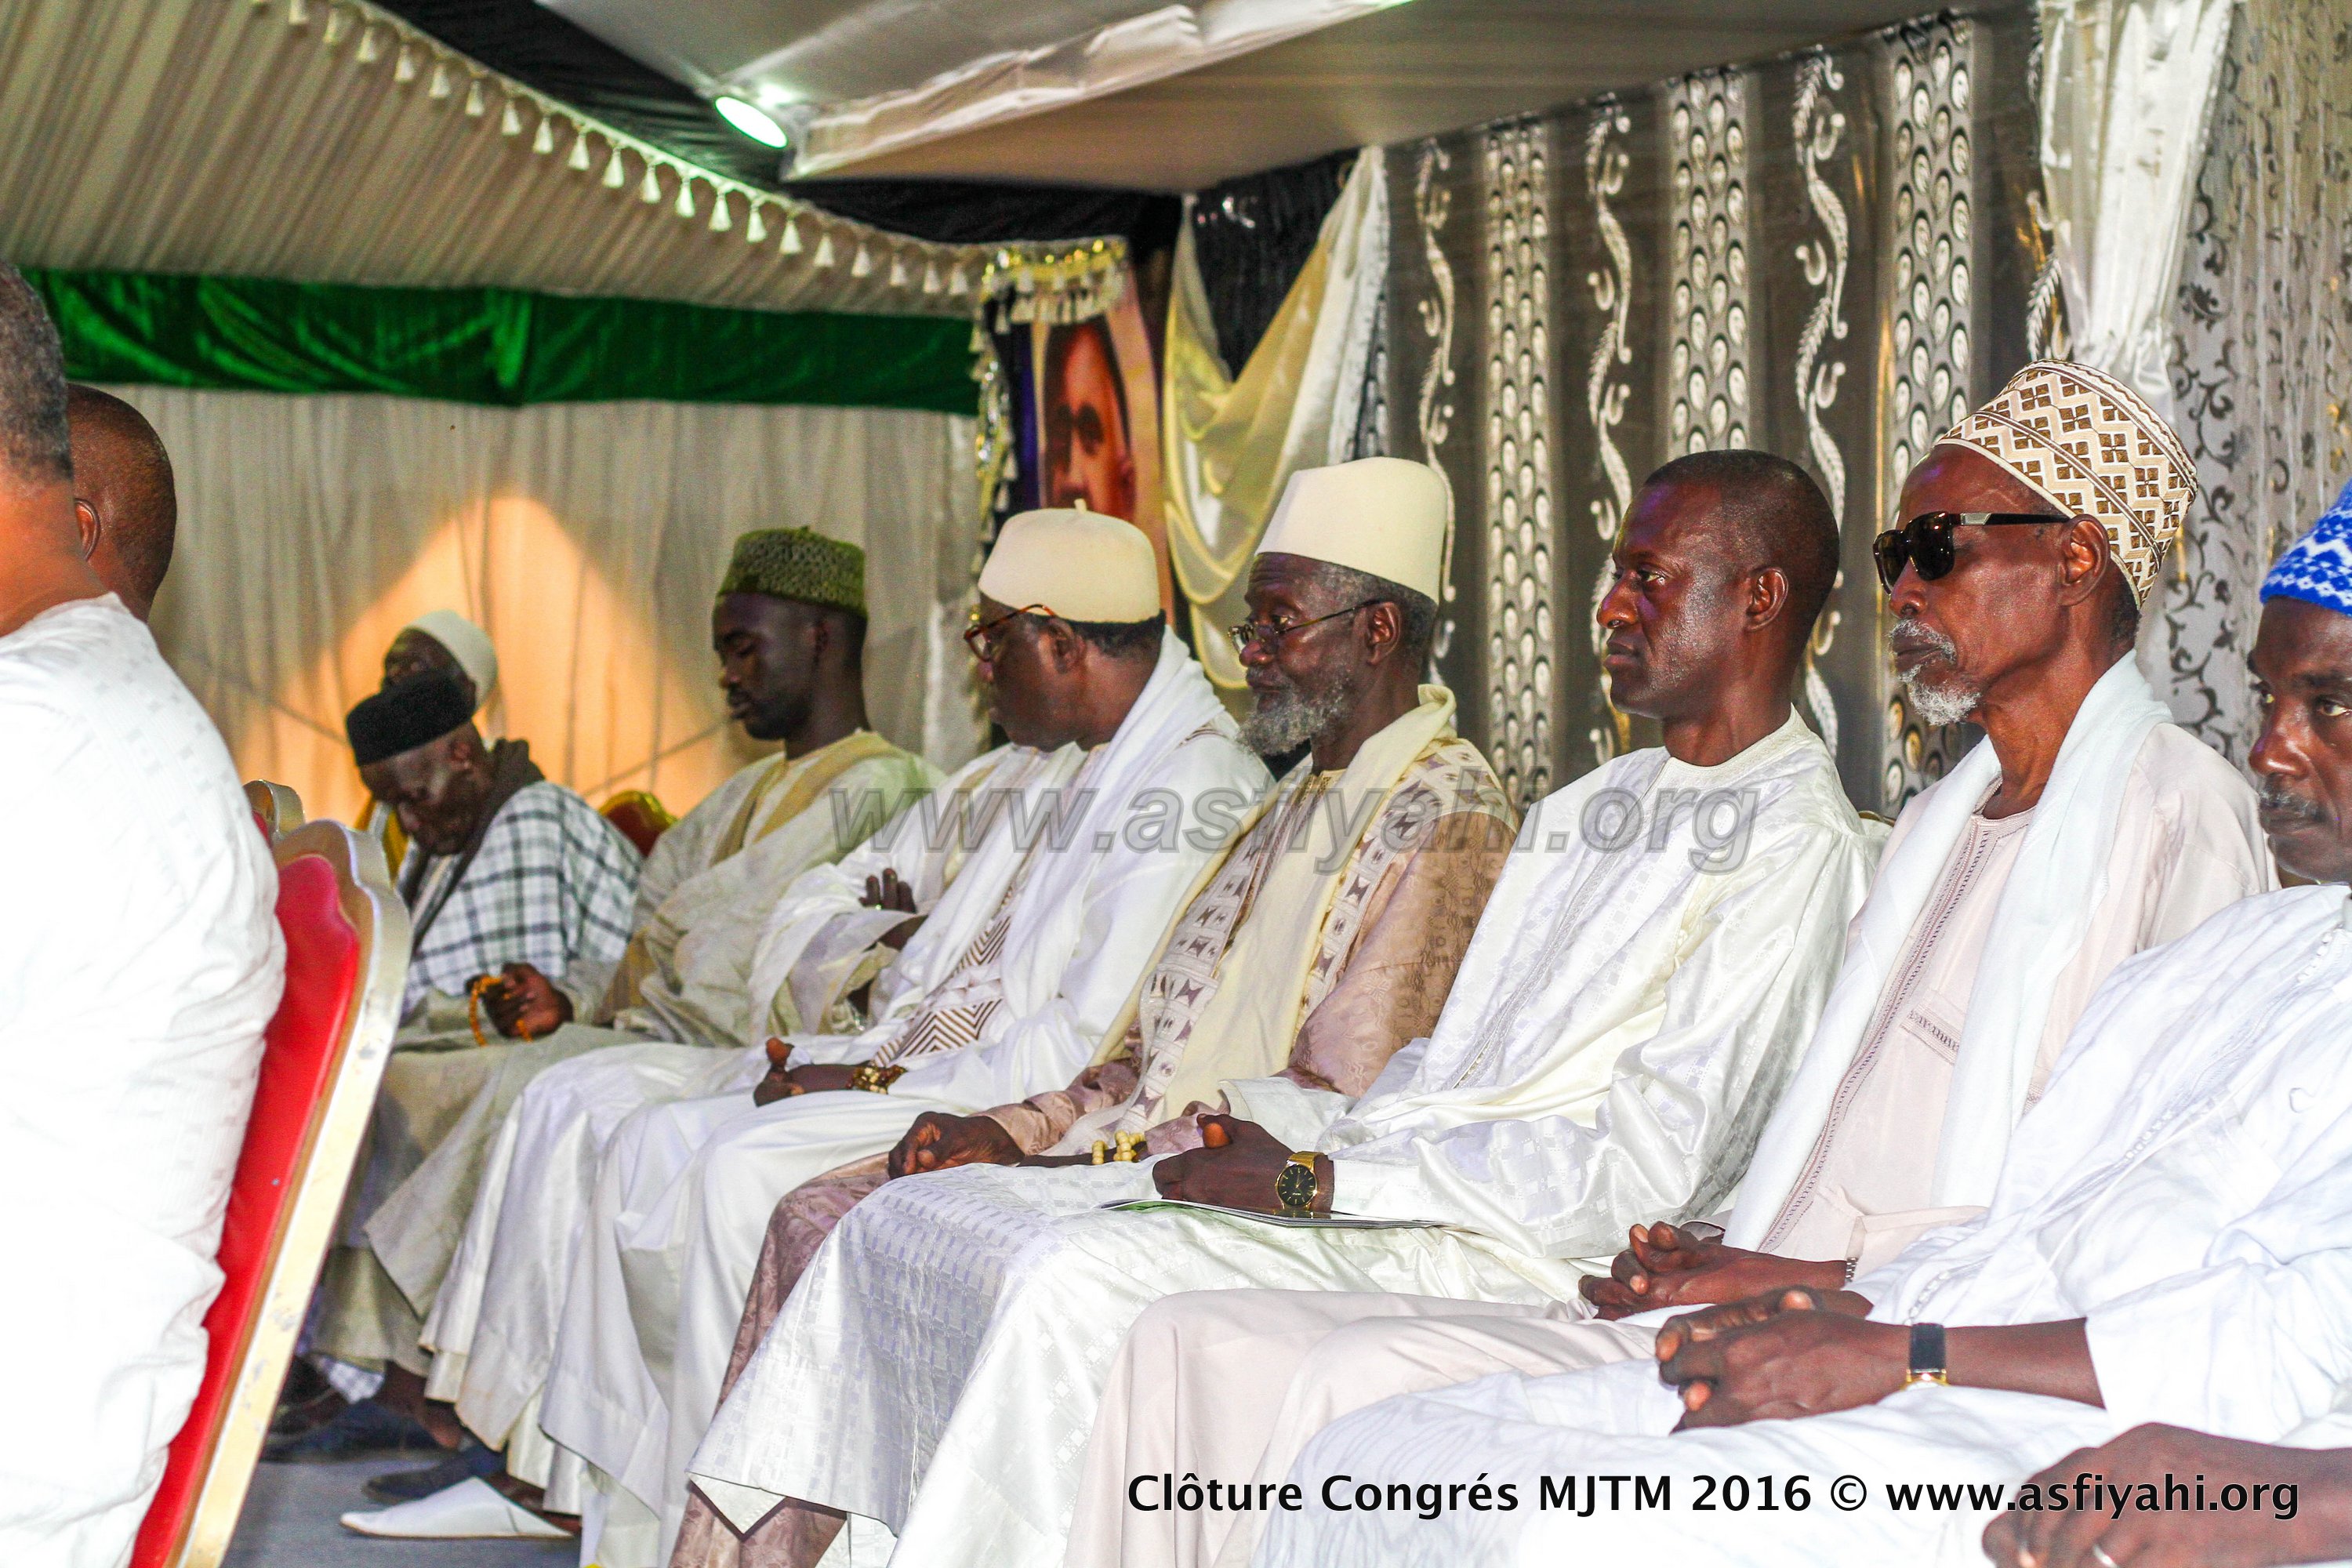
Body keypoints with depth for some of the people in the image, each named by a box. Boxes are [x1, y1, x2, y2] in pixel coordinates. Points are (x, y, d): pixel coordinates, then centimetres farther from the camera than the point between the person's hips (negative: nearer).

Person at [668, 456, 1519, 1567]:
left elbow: (1333, 1106, -17)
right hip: (1138, 1154, 9)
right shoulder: (1300, 800, 20)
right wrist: (1014, 1130, 2)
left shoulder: (1444, 819, -10)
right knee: (819, 1216, -5)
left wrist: (1052, 1145, -16)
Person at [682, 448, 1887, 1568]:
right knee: (907, 1219, -2)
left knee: (1082, 1277, -30)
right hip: (1376, 1177, 9)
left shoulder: (1798, 843, -7)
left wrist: (1314, 1180, -15)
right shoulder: (1584, 808, 22)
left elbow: (1641, 1170, -15)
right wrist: (1286, 1147, 1)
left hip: (1508, 1243, -9)